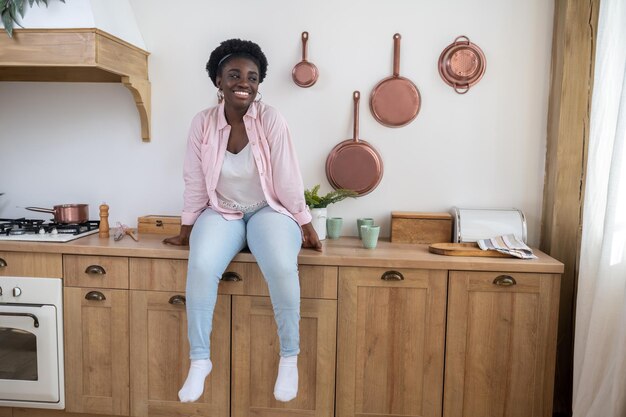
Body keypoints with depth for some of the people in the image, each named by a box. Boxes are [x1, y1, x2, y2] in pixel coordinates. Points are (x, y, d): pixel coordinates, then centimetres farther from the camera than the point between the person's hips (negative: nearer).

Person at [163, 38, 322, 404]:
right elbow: (195, 182, 1)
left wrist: (307, 227, -5)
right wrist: (187, 230, 6)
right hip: (222, 212, 2)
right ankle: (200, 360, -6)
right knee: (201, 267, -27)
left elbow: (288, 179, -9)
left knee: (282, 268, -31)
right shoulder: (203, 123, -5)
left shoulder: (271, 119, -12)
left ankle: (290, 357, -7)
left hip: (269, 210, -1)